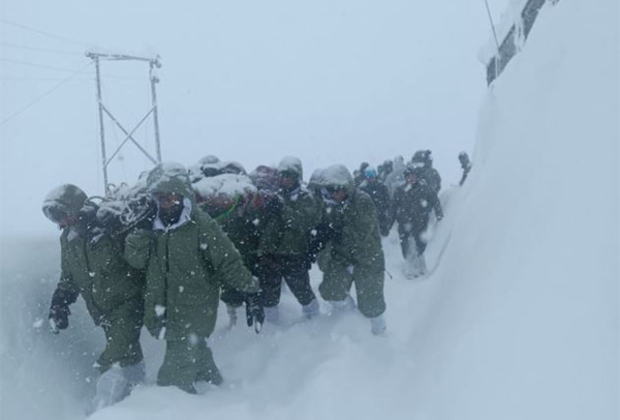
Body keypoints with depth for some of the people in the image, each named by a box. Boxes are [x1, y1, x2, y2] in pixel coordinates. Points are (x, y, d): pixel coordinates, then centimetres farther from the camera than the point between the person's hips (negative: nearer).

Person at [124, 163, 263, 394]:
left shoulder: (201, 225, -14)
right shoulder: (152, 226, 5)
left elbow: (229, 262, -13)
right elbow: (135, 258, -5)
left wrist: (251, 293, -15)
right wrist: (140, 228, -18)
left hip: (193, 319, -6)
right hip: (164, 313, 6)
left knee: (173, 378, -6)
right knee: (197, 358, 24)